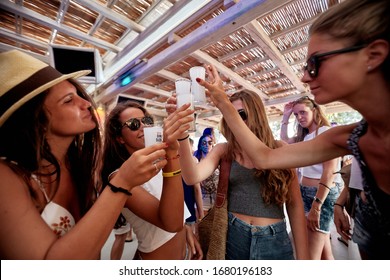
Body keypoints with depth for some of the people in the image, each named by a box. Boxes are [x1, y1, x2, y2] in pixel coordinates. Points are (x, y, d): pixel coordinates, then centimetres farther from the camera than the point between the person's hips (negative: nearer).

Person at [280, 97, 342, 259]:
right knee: (324, 252, 19)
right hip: (306, 193, 8)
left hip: (323, 195, -8)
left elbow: (330, 171, -18)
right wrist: (286, 117, 16)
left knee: (311, 255, -5)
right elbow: (284, 140, 27)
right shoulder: (304, 136, 12)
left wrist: (316, 206, -22)